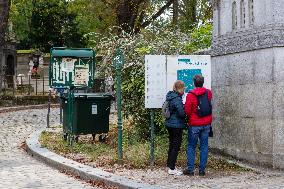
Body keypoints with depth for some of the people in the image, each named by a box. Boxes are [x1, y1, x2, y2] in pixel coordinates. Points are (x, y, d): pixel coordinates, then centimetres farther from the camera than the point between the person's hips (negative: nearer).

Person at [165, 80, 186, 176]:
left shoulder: (170, 96, 6)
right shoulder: (177, 99, -21)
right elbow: (181, 113, -25)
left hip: (170, 124, 9)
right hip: (177, 125, -9)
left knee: (172, 145, 20)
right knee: (176, 146, -1)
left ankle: (170, 165, 30)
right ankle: (172, 169, 2)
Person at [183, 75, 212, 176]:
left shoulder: (190, 95, -13)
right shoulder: (208, 93, -1)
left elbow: (187, 111, -10)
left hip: (194, 125, -3)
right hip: (206, 124, 3)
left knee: (191, 147, 7)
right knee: (204, 146, 9)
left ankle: (190, 169, 6)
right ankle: (202, 170, 11)